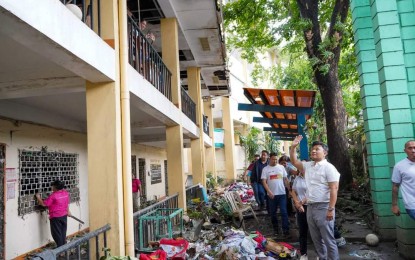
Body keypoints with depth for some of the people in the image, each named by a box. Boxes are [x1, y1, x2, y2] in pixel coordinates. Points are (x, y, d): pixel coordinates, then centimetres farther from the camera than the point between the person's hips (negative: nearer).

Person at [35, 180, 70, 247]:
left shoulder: (53, 195, -20)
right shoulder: (66, 193, 0)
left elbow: (44, 204, -15)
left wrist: (38, 197, -1)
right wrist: (67, 211, 27)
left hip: (55, 217, -7)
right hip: (64, 216, 7)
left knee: (57, 233, 6)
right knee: (63, 232, 17)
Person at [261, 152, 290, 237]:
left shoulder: (281, 167, 5)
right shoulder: (265, 169, -1)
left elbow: (285, 179, 10)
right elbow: (264, 182, -6)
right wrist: (269, 192, -17)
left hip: (282, 193, 0)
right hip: (271, 195, 0)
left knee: (284, 212, -3)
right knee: (272, 213, 9)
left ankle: (286, 230, 1)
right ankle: (275, 228, 24)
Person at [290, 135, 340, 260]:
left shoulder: (328, 167, -9)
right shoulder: (308, 166, 12)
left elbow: (334, 189, -15)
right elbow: (294, 161, 21)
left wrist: (331, 209, -21)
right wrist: (293, 147, 5)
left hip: (323, 207, -7)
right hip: (310, 207, 7)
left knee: (328, 240, 0)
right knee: (316, 239, 16)